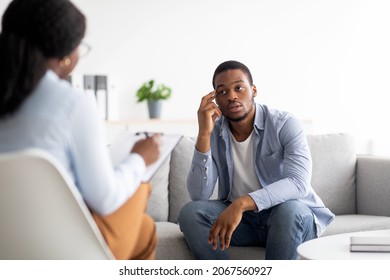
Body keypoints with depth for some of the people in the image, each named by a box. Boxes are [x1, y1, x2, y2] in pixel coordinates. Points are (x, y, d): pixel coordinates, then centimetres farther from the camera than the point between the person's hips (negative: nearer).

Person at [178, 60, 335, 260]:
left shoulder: (285, 125, -16)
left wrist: (241, 203, -44)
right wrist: (204, 134, -25)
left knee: (289, 208, -37)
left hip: (294, 218, -3)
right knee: (190, 212, -22)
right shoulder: (213, 133, -5)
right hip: (240, 218, 3)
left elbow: (298, 183, -31)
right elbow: (198, 196, -16)